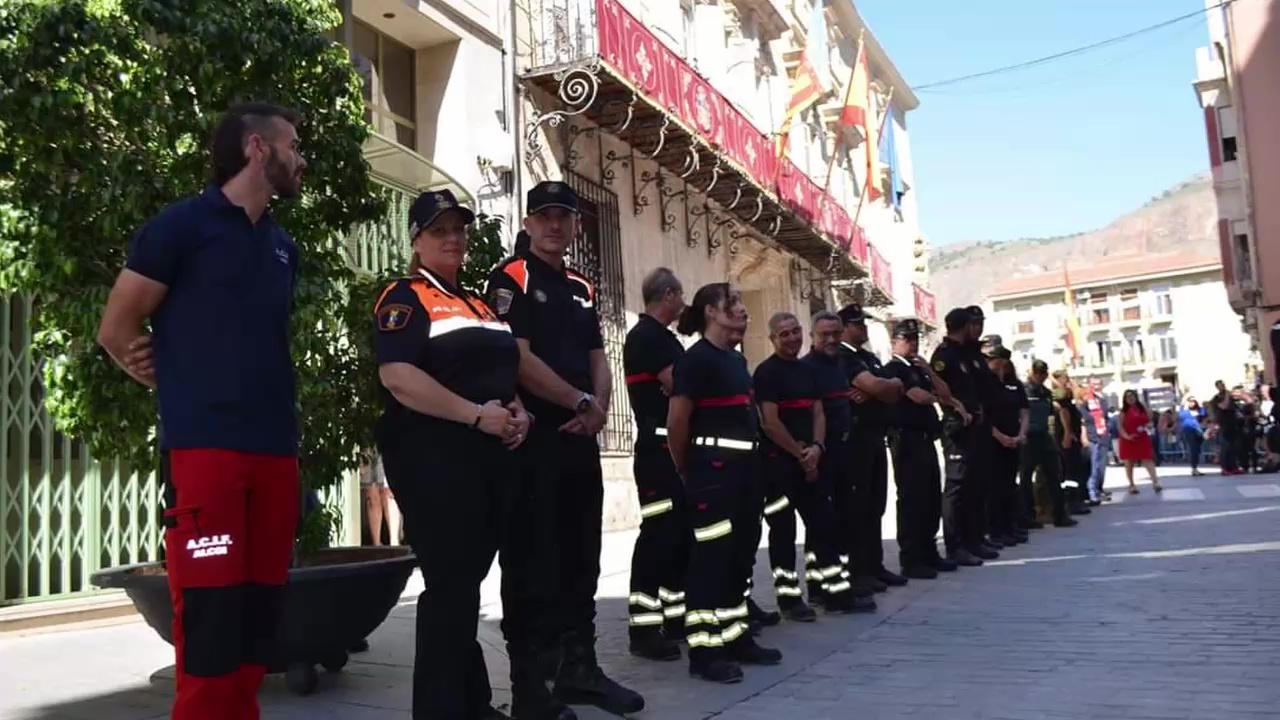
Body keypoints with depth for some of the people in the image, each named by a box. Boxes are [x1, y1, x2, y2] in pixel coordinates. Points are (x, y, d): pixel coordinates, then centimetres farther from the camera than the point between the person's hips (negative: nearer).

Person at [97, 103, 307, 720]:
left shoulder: (283, 247, 18)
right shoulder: (183, 224, -1)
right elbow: (116, 329, 1)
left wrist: (270, 397, 12)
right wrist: (181, 387, 10)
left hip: (275, 449, 6)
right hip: (204, 446, -6)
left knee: (261, 607, 9)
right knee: (210, 610, -6)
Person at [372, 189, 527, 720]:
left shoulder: (478, 304, 22)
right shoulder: (403, 298, -3)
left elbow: (502, 373, 27)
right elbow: (397, 376, -18)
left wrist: (516, 409, 5)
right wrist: (476, 415, -20)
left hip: (489, 455, 8)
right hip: (433, 456, -8)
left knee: (468, 580, 14)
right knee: (449, 583, -6)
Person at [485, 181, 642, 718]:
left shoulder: (582, 288, 19)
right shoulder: (511, 278, -4)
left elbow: (597, 358, 16)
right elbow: (516, 357, -14)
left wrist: (599, 406, -4)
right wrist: (580, 401, -10)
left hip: (581, 440, 8)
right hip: (533, 439, -7)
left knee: (581, 557, 13)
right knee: (532, 563, -3)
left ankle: (578, 668, 25)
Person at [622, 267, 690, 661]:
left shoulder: (662, 336, 19)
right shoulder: (646, 336, -11)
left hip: (675, 448, 10)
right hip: (660, 448, -10)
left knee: (681, 532, 12)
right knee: (659, 534, -9)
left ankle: (674, 617, 20)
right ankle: (643, 628, -5)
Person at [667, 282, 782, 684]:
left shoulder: (736, 359, 16)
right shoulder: (696, 359, -11)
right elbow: (676, 422, -12)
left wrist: (752, 460, 18)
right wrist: (686, 472, -1)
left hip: (744, 464, 9)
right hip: (712, 467, -9)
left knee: (741, 552, 13)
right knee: (710, 555, -5)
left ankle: (737, 638, 23)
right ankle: (703, 650, 1)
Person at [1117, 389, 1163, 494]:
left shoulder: (1143, 408, 7)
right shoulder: (1123, 411, -3)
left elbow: (1149, 421, 15)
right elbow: (1120, 426, -7)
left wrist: (1147, 426, -8)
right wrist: (1126, 436, -23)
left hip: (1143, 439, 2)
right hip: (1128, 440, -2)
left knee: (1148, 460, -8)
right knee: (1129, 463, 5)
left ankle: (1155, 482, -13)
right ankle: (1131, 485, 13)